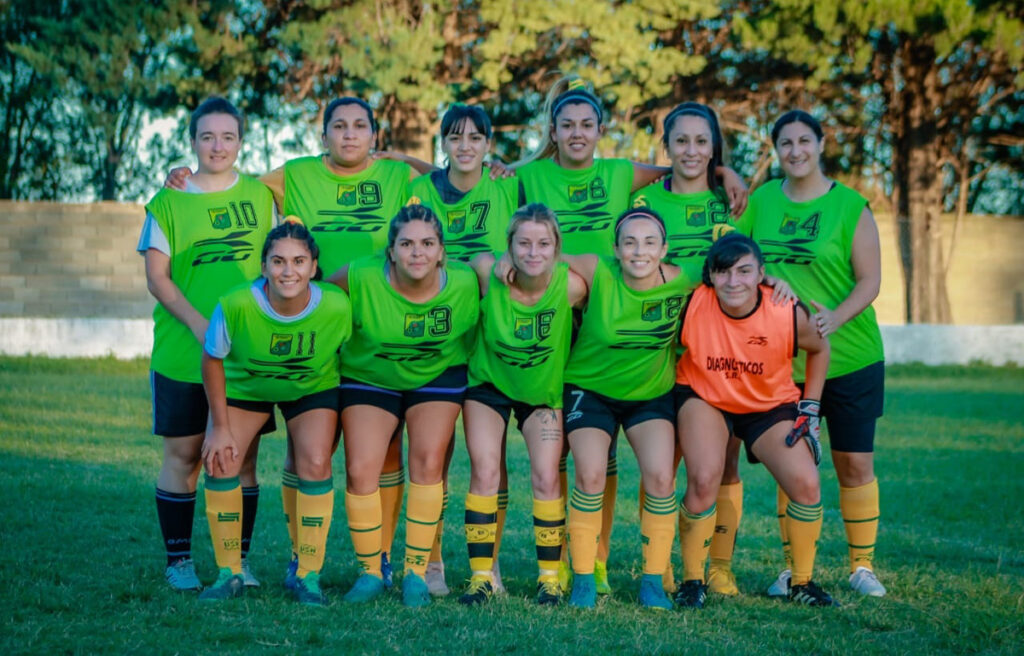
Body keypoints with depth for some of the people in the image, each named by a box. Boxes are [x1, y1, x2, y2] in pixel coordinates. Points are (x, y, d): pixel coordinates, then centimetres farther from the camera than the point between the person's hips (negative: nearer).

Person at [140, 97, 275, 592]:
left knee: (242, 455, 4)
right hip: (181, 352, -2)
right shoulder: (169, 202, 1)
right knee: (183, 454, 3)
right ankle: (178, 560, 13)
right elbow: (157, 277, -3)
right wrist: (199, 324, -15)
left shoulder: (259, 196, 8)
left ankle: (239, 560, 13)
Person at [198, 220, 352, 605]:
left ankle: (308, 577, -3)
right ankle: (229, 574, 4)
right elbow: (212, 360, -16)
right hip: (245, 385, 0)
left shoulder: (337, 307, -32)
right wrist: (220, 427, -12)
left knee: (315, 463, -17)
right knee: (219, 459, -12)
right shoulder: (236, 306, -35)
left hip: (314, 387, 0)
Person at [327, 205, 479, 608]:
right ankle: (370, 573, 8)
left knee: (427, 464, -12)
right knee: (360, 471, -9)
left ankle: (416, 572, 1)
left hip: (438, 377, 0)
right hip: (368, 378, 0)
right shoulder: (361, 279, -27)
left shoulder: (465, 284, -23)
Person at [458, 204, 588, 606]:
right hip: (488, 382, 0)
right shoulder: (487, 272, -28)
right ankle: (481, 575, 2)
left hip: (544, 390, 0)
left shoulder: (570, 286, -28)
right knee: (485, 473, -8)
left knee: (546, 478, -4)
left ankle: (550, 576, 10)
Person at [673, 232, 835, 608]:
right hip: (703, 397, -1)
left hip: (770, 405, 1)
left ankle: (802, 582, 10)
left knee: (806, 484, -14)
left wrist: (810, 410, -3)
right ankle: (692, 581, -3)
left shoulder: (789, 314, -25)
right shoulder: (691, 305, -27)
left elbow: (819, 349, -2)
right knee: (703, 481, -24)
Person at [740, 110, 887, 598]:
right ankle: (793, 567, 15)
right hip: (783, 359, 2)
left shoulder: (849, 206, -6)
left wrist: (835, 318, -24)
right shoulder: (760, 201, 4)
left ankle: (862, 565, 16)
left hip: (849, 357, -2)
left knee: (855, 463, 3)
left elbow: (869, 281, -8)